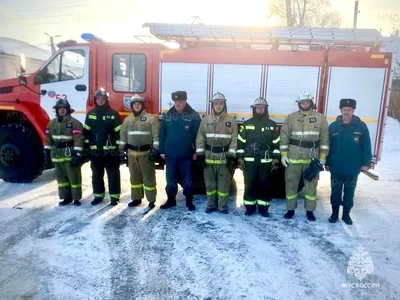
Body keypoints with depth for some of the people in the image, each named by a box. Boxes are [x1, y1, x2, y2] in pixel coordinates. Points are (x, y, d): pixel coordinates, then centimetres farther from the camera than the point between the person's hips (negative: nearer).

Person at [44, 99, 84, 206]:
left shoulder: (74, 123, -10)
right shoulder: (52, 123, 10)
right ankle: (66, 197, 23)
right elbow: (48, 139, 13)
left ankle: (76, 198, 10)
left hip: (70, 155, -6)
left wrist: (77, 155, -21)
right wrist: (47, 153, 9)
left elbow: (78, 140, -16)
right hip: (57, 155, 6)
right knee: (61, 177, 12)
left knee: (74, 177, 0)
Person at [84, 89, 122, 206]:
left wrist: (120, 148, -11)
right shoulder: (90, 114, 9)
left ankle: (114, 197, 12)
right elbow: (86, 131, 11)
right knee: (96, 174, 12)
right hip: (95, 150, 4)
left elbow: (119, 132, -6)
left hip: (110, 150, -4)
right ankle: (98, 195, 26)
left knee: (113, 174, 3)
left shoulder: (113, 114, -4)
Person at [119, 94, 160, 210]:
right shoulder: (127, 120, 11)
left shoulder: (151, 118, -4)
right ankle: (136, 198, 25)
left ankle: (151, 200, 9)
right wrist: (121, 150, 9)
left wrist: (155, 150, -14)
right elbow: (123, 136, 14)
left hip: (146, 153, -5)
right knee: (134, 177, 13)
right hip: (132, 153, 5)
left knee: (148, 177, 0)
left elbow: (156, 136, -8)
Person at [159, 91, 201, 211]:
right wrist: (162, 150, 3)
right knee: (171, 179, 12)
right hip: (170, 154, 3)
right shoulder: (167, 116, 4)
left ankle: (189, 202, 20)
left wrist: (196, 152, -7)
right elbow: (162, 134, 6)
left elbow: (198, 135, -5)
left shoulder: (193, 116, -6)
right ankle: (171, 200, 27)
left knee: (187, 180, 6)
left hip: (186, 155, -3)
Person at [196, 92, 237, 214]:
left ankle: (222, 205, 18)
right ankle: (211, 204, 24)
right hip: (209, 156, 2)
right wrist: (200, 155, -2)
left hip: (224, 156, -1)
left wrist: (231, 156, -8)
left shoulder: (231, 120, 1)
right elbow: (200, 138, 5)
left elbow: (234, 139, -1)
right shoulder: (206, 120, 5)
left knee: (224, 182, 5)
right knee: (209, 182, 9)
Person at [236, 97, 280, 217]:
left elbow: (276, 143, 5)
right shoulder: (246, 124, 5)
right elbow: (240, 142, 4)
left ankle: (263, 207, 18)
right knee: (249, 185, 3)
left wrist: (276, 160, -1)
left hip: (266, 161, 0)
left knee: (264, 185, 6)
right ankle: (249, 207, 16)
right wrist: (240, 159, -2)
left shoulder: (272, 125, 6)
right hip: (249, 161, 0)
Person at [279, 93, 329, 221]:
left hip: (312, 158, 0)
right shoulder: (291, 117, 2)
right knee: (291, 184, 6)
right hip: (293, 157, 0)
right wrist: (283, 155, -3)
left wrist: (323, 157, -1)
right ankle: (291, 209, 22)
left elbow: (324, 139, 3)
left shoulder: (320, 118, 1)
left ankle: (310, 211, 24)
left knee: (311, 185, 9)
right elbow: (284, 137, 2)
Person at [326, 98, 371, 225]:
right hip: (336, 167, 1)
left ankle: (346, 214, 28)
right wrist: (327, 163, 2)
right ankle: (334, 213, 26)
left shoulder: (361, 126, -5)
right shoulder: (333, 126, -2)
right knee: (335, 191, 11)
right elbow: (327, 146, 1)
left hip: (353, 168, 0)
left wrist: (365, 163, -5)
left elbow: (366, 146, -2)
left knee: (349, 192, 13)